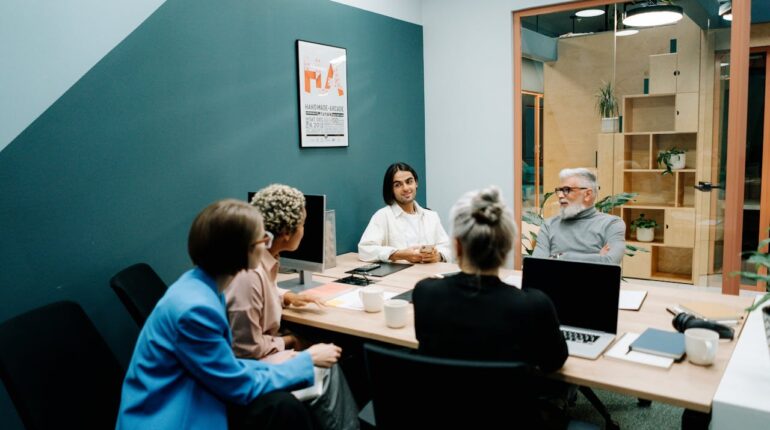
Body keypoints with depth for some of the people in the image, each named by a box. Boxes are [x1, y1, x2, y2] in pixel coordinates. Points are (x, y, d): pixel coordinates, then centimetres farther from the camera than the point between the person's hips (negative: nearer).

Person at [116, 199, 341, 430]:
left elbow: (225, 364, 9)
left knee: (282, 404, -9)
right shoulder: (196, 308, -27)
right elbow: (240, 388, -17)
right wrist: (307, 360, -8)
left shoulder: (201, 285, 0)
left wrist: (285, 365, 2)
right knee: (281, 407, -18)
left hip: (186, 403, 8)